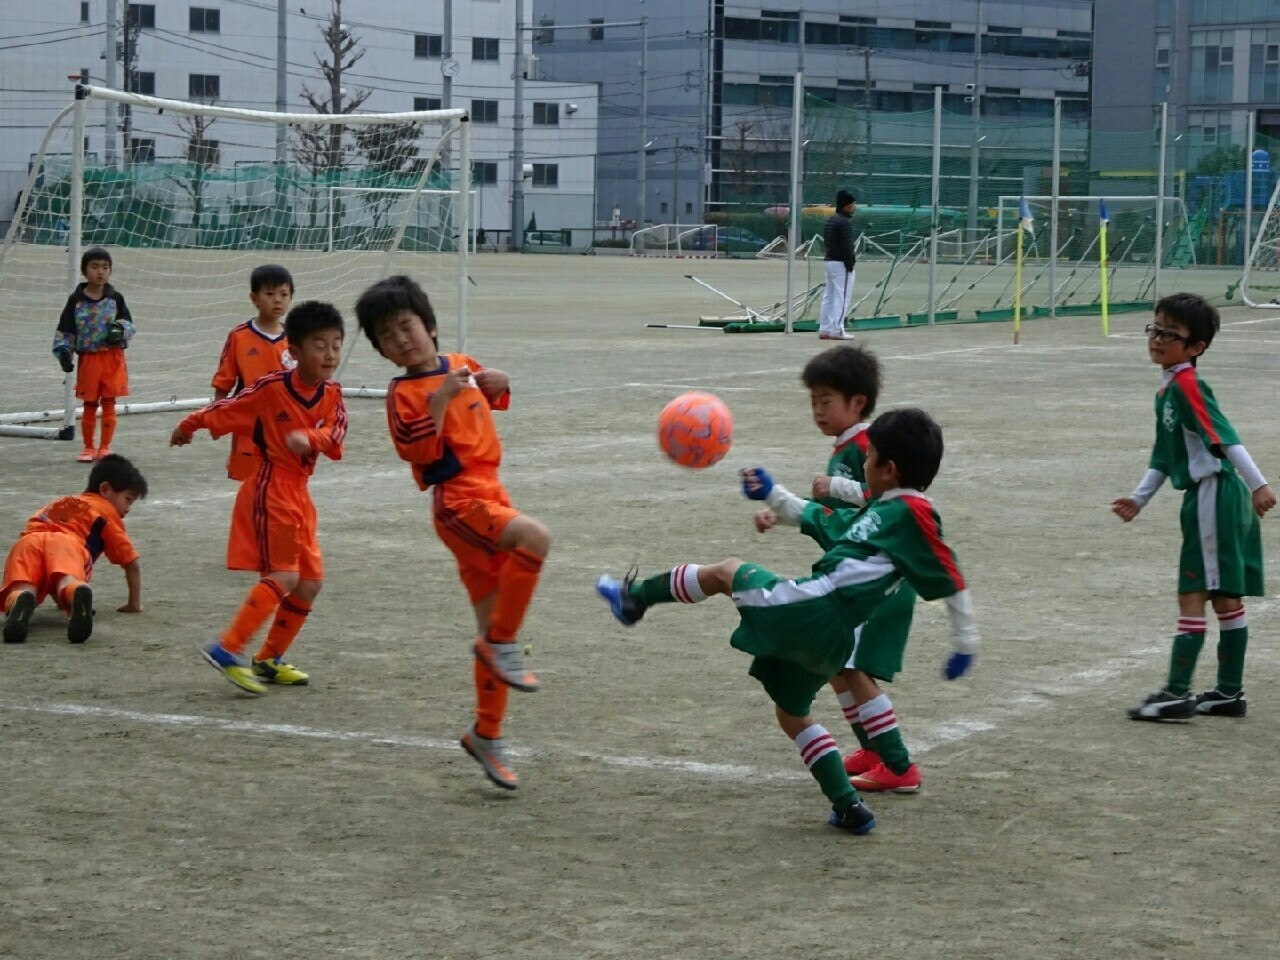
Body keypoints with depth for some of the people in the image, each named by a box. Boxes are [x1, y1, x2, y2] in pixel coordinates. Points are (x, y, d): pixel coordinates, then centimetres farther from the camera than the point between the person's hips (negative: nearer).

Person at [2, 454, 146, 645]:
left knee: (20, 591, -22)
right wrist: (134, 603, 36)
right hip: (68, 543, -3)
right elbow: (132, 563, 26)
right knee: (68, 582, -30)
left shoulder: (59, 504, 46)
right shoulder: (106, 511, 30)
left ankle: (19, 602, -57)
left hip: (27, 543, 3)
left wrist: (60, 600, 58)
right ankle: (78, 594, -65)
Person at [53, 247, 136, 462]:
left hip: (112, 357, 0)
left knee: (109, 403, 2)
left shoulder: (115, 298, 1)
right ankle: (88, 448, 18)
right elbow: (65, 330, 2)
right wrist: (64, 351, -9)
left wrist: (121, 330, -18)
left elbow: (128, 323, 4)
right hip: (88, 359, 0)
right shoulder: (76, 300, -1)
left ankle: (105, 447, 12)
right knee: (89, 404, 7)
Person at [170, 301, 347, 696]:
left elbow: (335, 433, -14)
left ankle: (269, 660, 20)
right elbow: (224, 409, -4)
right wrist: (188, 427, 10)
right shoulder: (272, 388, -15)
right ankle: (227, 650, -16)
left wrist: (309, 438, -34)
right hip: (271, 488, -8)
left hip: (298, 493, 8)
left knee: (310, 581, 9)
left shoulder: (332, 396, 3)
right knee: (283, 575, -16)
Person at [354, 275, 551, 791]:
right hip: (458, 502, -7)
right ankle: (502, 645, -20)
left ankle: (487, 735, 20)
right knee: (535, 536, -34)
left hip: (491, 494, 7)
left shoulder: (463, 365, 13)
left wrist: (494, 381, 9)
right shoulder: (405, 393, -5)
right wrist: (440, 398, -23)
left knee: (494, 625, 9)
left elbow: (499, 397, 31)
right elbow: (420, 452, -17)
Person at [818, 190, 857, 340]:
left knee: (829, 296, 11)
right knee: (842, 297, -6)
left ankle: (824, 330, 12)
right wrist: (850, 265, -16)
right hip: (841, 264, -10)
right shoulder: (844, 222, -16)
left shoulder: (830, 220, 14)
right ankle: (837, 330, -8)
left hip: (830, 261, 10)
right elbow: (846, 246, -19)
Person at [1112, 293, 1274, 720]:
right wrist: (1139, 497, 20)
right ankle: (1229, 693, 20)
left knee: (1192, 594, -6)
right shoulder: (1166, 390, 15)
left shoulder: (1186, 385, -15)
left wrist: (1257, 484, -28)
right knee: (1225, 597, 13)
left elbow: (1225, 437, -23)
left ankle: (1177, 693, -2)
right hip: (1205, 498, 10)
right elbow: (1164, 456, 22)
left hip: (1212, 496, -10)